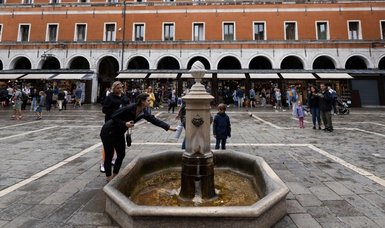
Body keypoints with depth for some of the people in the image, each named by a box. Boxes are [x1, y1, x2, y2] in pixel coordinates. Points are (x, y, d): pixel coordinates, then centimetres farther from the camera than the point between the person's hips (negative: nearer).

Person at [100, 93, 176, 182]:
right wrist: (125, 124, -30)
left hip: (119, 133, 7)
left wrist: (169, 127, -10)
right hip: (108, 131, -7)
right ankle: (108, 177, 22)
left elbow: (154, 120, -7)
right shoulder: (129, 108, -28)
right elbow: (113, 117, -21)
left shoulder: (144, 113, -8)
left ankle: (115, 175, 28)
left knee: (121, 154, 10)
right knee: (109, 155, 3)